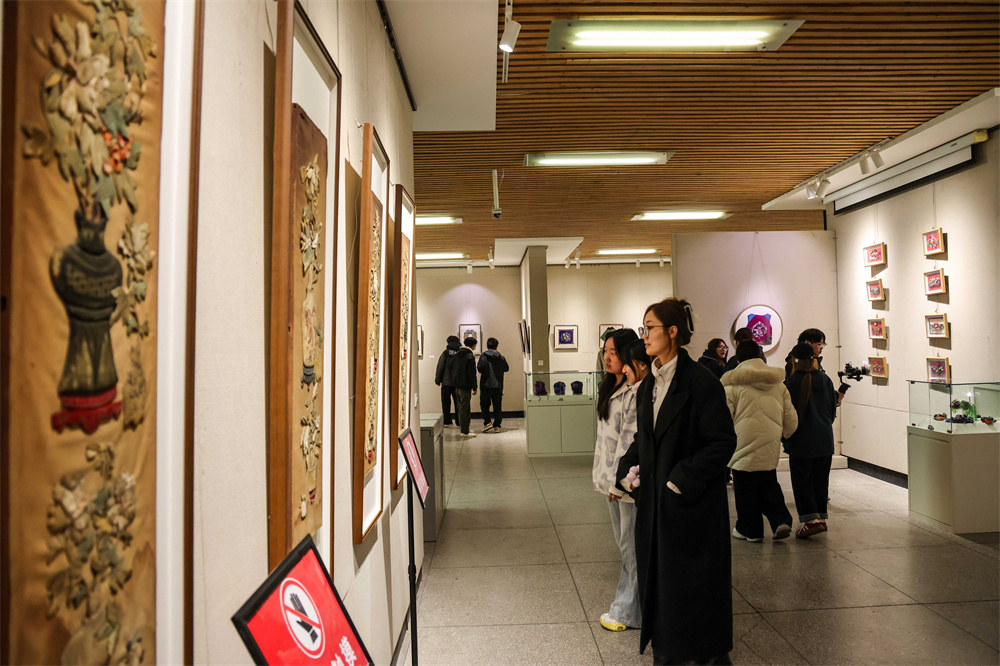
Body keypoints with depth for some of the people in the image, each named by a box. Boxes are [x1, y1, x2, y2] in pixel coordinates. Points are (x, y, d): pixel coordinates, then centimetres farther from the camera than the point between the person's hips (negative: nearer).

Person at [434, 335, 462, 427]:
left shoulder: (446, 353, -6)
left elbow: (440, 367, -5)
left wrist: (438, 380, 3)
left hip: (446, 382, -2)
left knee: (446, 402, 7)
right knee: (458, 403, 8)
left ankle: (447, 422, 8)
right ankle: (459, 422, 9)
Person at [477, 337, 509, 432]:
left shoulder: (484, 356, -6)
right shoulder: (501, 357, 4)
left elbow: (480, 368, -17)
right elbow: (506, 368, 12)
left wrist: (481, 371, 5)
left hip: (486, 384, -2)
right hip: (498, 385, 3)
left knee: (484, 404, 10)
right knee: (497, 406, 7)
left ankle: (487, 422, -3)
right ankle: (497, 426, 6)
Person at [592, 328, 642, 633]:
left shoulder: (635, 392, -19)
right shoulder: (610, 388, 12)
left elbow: (630, 440, -20)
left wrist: (619, 481, -18)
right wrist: (604, 476, 15)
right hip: (613, 479, 10)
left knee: (632, 545, 3)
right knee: (624, 542, 19)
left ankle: (628, 610, 15)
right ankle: (629, 597, 32)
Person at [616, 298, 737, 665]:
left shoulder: (701, 382, -15)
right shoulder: (648, 386, 9)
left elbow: (723, 442, -16)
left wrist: (682, 479, -18)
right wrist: (629, 468, 1)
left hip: (692, 504, -7)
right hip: (654, 499, 7)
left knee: (694, 583, 6)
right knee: (656, 577, 15)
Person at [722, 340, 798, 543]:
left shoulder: (733, 384, -8)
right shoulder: (778, 382, 8)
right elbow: (791, 418, 11)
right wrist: (783, 434, 29)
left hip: (744, 444, -4)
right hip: (770, 445, 4)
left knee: (746, 489, 7)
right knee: (769, 484, 19)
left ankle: (749, 529, 16)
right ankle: (780, 520, 4)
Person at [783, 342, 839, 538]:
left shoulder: (790, 383, -13)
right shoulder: (825, 380, 4)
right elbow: (833, 409, 13)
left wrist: (786, 438, 2)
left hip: (801, 441, -5)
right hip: (825, 439, 6)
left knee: (801, 480, 1)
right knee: (820, 478, 15)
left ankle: (811, 520, -7)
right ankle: (821, 517, 23)